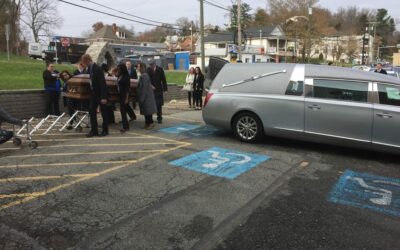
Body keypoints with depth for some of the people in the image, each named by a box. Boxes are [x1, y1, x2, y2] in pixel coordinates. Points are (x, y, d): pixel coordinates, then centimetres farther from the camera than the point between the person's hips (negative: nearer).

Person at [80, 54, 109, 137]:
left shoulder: (97, 69, -19)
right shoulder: (89, 68, 6)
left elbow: (102, 83, -21)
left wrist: (104, 97, -22)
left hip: (101, 93, -8)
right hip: (94, 93, 8)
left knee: (103, 112, 3)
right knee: (91, 111, 5)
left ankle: (105, 130, 14)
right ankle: (94, 130, 12)